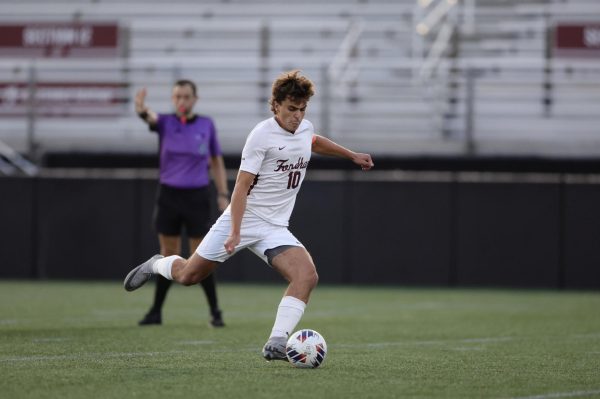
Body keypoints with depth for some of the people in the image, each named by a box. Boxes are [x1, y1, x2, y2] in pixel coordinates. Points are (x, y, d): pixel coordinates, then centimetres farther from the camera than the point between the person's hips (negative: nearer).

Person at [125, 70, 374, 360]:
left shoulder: (304, 128, 5)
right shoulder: (262, 135, -16)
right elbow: (241, 187, -18)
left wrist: (352, 155, 35)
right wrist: (235, 232, -26)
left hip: (275, 229, 5)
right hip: (242, 219, -5)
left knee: (307, 275, -22)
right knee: (188, 276, 6)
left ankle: (275, 345, -26)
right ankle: (157, 265, 42)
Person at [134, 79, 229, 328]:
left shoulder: (206, 125, 2)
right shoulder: (165, 123, -2)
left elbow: (216, 161, 9)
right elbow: (150, 118, -26)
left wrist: (223, 194, 0)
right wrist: (142, 110, -50)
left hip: (197, 197, -1)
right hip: (169, 194, 1)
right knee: (168, 255, 6)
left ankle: (215, 312, 6)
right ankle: (156, 311, 17)